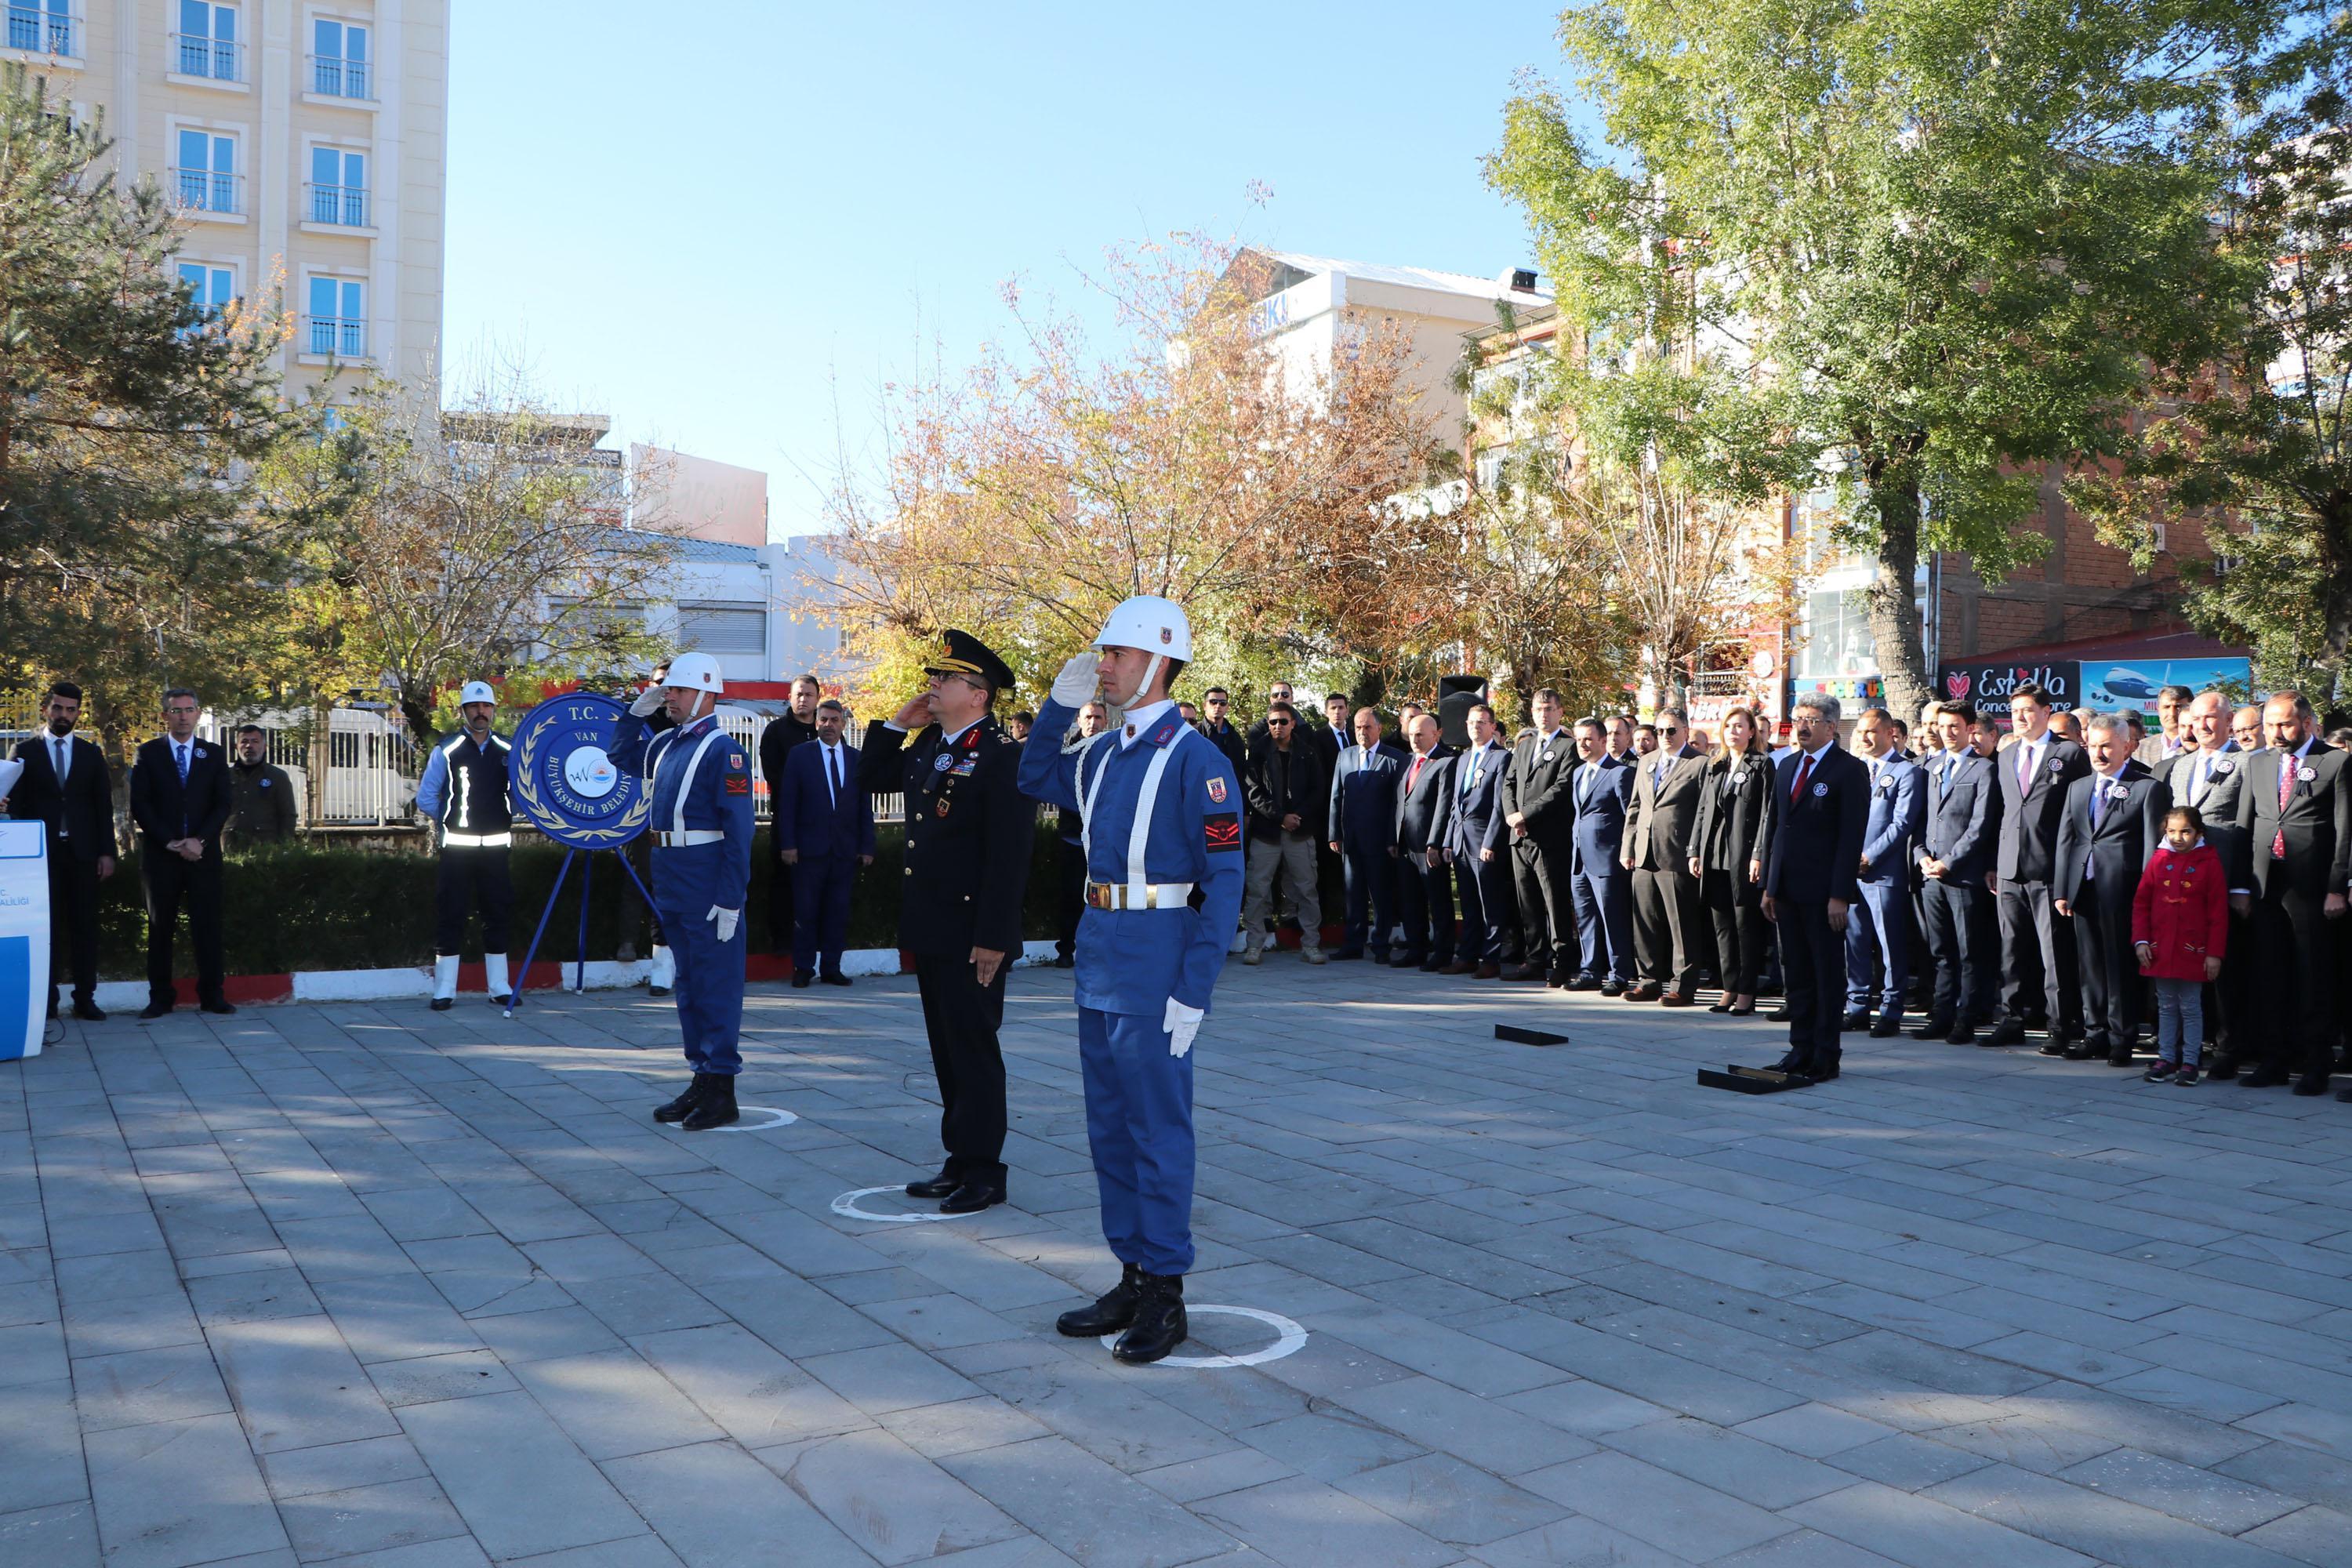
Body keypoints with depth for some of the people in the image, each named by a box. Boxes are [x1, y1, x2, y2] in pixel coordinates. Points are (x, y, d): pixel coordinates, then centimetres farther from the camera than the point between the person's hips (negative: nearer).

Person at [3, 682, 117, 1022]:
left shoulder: (91, 754, 11)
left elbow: (103, 805, 9)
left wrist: (106, 852, 2)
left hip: (82, 853, 1)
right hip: (41, 852, -1)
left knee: (84, 926, 1)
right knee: (44, 927, 1)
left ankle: (85, 998, 4)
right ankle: (45, 999, 6)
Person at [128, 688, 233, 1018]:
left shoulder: (213, 755, 11)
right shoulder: (148, 754, 6)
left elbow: (223, 805, 6)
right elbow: (139, 805, 0)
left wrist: (200, 840, -8)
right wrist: (171, 843, -9)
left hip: (203, 853, 1)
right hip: (160, 854, -1)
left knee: (207, 925, 0)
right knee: (160, 926, 3)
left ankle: (212, 995, 4)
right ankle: (160, 997, 8)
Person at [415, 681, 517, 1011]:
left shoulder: (507, 750, 7)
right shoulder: (446, 749, -1)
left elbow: (518, 792, 18)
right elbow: (425, 797, 2)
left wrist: (506, 818, 6)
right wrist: (449, 820, 6)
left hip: (496, 845, 3)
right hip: (458, 847, -3)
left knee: (498, 915, 5)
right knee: (450, 916, -2)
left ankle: (499, 987, 12)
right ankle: (445, 990, 3)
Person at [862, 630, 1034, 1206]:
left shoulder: (1003, 755, -16)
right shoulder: (927, 745, 11)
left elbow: (1009, 856, -20)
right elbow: (871, 778, 24)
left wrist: (993, 938, -22)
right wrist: (897, 724, 9)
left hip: (971, 935, -9)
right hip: (929, 930, 9)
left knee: (974, 1050, 1)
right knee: (947, 1050, 15)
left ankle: (983, 1170, 11)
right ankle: (959, 1159, 25)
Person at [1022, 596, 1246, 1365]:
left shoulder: (1194, 760, -14)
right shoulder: (1103, 753, 10)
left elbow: (1224, 882, -16)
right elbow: (1033, 777, 28)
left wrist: (1193, 992, -19)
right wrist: (1057, 703, 11)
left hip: (1154, 963, -8)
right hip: (1097, 955, 8)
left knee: (1158, 1129, 1)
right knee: (1109, 1127, 14)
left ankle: (1166, 1293, 13)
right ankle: (1132, 1277, 26)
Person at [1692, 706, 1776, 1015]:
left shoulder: (1762, 765, -1)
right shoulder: (1713, 766, 17)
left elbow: (1767, 813, -7)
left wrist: (1759, 855, -14)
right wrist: (1695, 851, 9)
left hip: (1744, 858, -6)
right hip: (1714, 858, 6)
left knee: (1746, 925, -2)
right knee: (1722, 926, 8)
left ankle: (1746, 992, 3)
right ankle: (1729, 988, 14)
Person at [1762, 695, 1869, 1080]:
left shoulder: (1850, 769, -7)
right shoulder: (1785, 766, 14)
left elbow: (1852, 836, -12)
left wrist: (1840, 894, -17)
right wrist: (1769, 885, 11)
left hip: (1823, 891, -6)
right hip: (1787, 888, 7)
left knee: (1828, 973, 3)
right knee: (1796, 973, 11)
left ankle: (1826, 1055, 9)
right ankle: (1801, 1047, 19)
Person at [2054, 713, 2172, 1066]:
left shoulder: (2148, 788, -2)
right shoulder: (2077, 788, 16)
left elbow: (2153, 847, -6)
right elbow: (2065, 840, 14)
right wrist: (2061, 889, 7)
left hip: (2122, 891, -5)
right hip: (2083, 889, 5)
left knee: (2122, 967, 1)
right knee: (2090, 966, 10)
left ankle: (2122, 1039, 9)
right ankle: (2095, 1033, 19)